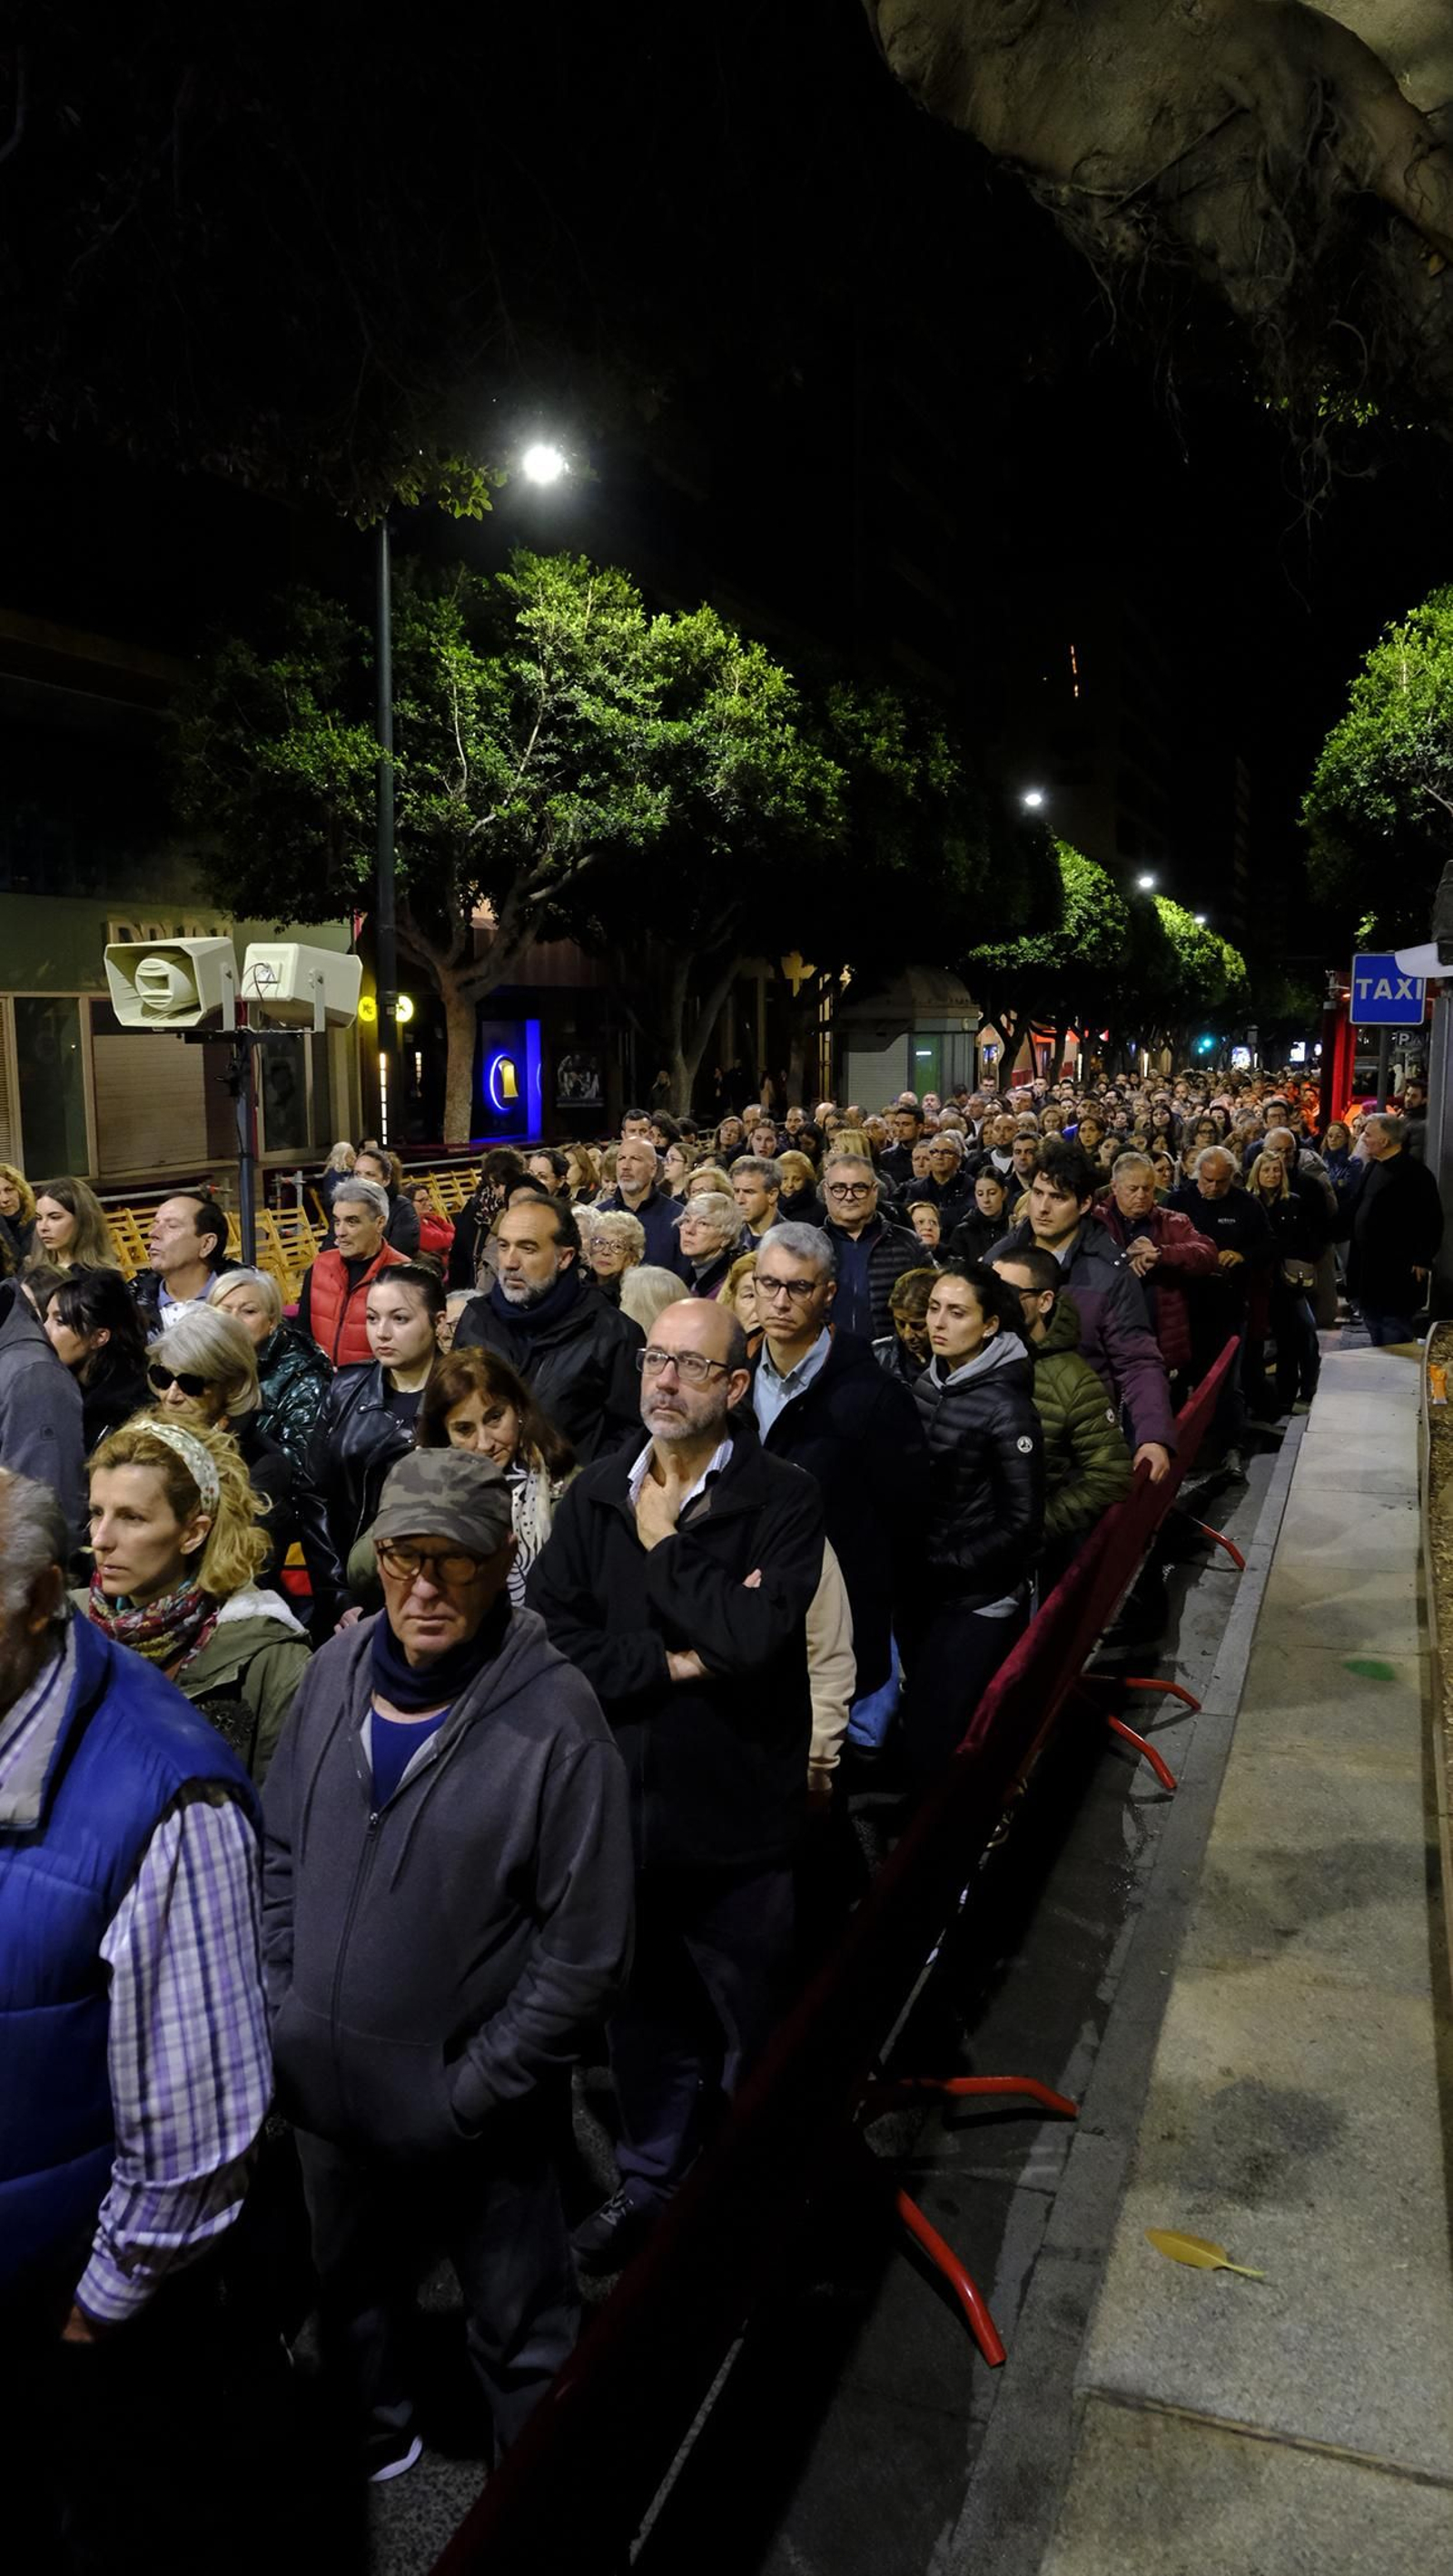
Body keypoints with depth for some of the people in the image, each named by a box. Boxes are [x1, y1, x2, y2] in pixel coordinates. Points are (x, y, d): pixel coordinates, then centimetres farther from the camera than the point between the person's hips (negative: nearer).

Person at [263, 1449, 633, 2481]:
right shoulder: (337, 1671, -8)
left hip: (476, 2110, -5)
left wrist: (473, 2089, -15)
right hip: (328, 2086, 5)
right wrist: (280, 2006, 2)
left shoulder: (556, 1718, -24)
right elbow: (281, 1847, 6)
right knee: (348, 2287, 29)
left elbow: (587, 1951, -18)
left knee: (520, 2329, 17)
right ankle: (374, 2438, 57)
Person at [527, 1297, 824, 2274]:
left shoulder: (785, 1499, -12)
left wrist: (662, 1548, -16)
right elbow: (549, 1634, -8)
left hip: (735, 1817, -3)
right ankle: (650, 2180, 44)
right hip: (621, 1808, 4)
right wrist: (672, 1662, -16)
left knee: (749, 2029, 15)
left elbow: (756, 1634, -27)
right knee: (643, 2017, 21)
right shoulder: (596, 1495, 1)